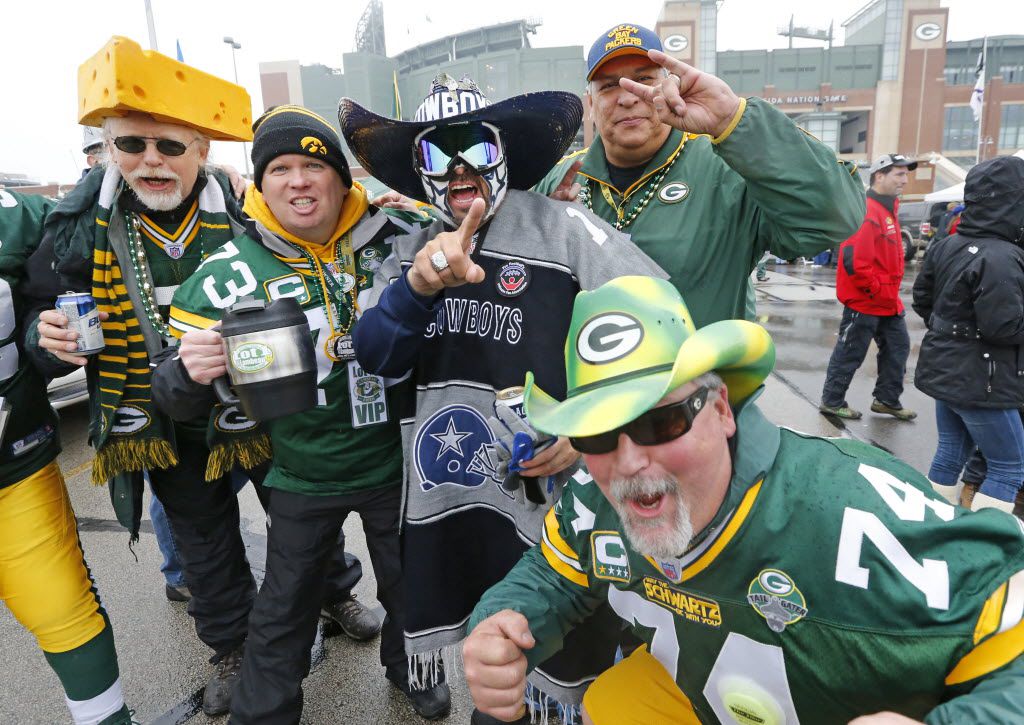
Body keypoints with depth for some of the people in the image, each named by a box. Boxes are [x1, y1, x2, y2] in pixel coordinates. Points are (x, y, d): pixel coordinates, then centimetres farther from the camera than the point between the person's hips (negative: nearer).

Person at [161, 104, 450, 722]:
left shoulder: (394, 239, -10)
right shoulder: (233, 271, -12)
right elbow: (180, 399, -6)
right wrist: (191, 373, -28)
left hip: (394, 462, 2)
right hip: (301, 477, -1)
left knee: (409, 582, 23)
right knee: (285, 608, 18)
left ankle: (408, 665, 53)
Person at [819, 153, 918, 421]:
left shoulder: (888, 208, 12)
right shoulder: (866, 212, -20)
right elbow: (853, 261, -28)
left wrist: (891, 291, 14)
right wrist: (876, 290, -18)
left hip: (888, 301, 10)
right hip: (864, 302, -10)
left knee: (898, 347, 17)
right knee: (850, 354, 2)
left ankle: (887, 400, 29)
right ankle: (832, 401, 16)